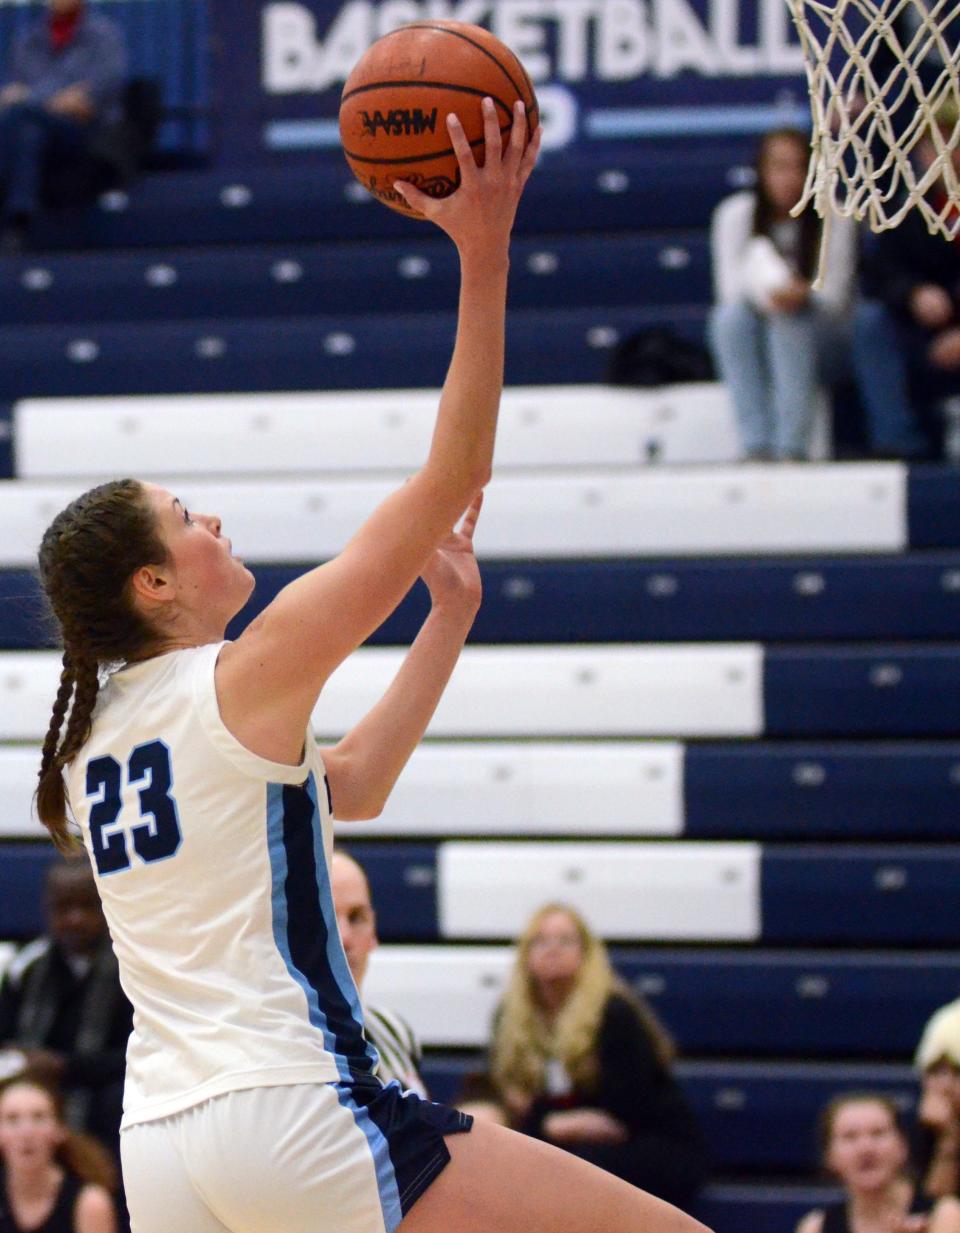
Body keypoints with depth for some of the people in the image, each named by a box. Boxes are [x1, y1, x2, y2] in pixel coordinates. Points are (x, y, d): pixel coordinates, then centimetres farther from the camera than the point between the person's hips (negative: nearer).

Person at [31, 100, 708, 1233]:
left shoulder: (89, 735, 17)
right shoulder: (249, 675, -5)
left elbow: (351, 786, 29)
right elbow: (453, 478, -5)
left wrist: (452, 615, 30)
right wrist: (483, 257, -5)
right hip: (291, 1114, -8)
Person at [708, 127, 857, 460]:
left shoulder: (834, 219, -7)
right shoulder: (735, 213, -4)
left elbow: (834, 298, -10)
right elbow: (730, 291, -8)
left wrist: (802, 296, -33)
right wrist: (766, 296, -31)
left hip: (815, 346, -1)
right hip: (749, 347, 1)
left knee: (791, 319, -33)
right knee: (731, 316, -30)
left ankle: (792, 446, -41)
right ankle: (756, 445, -39)